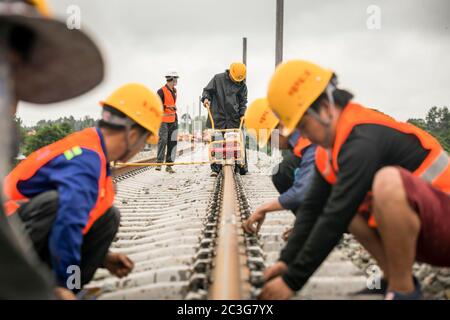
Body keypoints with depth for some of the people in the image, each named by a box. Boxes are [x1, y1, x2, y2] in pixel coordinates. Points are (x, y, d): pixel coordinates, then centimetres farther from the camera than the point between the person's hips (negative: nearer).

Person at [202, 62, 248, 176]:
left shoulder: (242, 85, 8)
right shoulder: (218, 78, 3)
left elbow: (243, 101, 13)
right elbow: (207, 90, 9)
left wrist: (242, 114, 0)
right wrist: (206, 98, -11)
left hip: (234, 118, 1)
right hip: (218, 117, -1)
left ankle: (242, 167, 9)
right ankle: (215, 168, 4)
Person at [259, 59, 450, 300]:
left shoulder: (362, 141, -25)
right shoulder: (331, 145, 4)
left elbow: (335, 220, -26)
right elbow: (313, 207, 7)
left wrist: (291, 282, -20)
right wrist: (286, 262, -1)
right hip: (423, 227, 9)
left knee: (388, 180, -35)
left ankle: (404, 291, -16)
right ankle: (393, 277, 4)